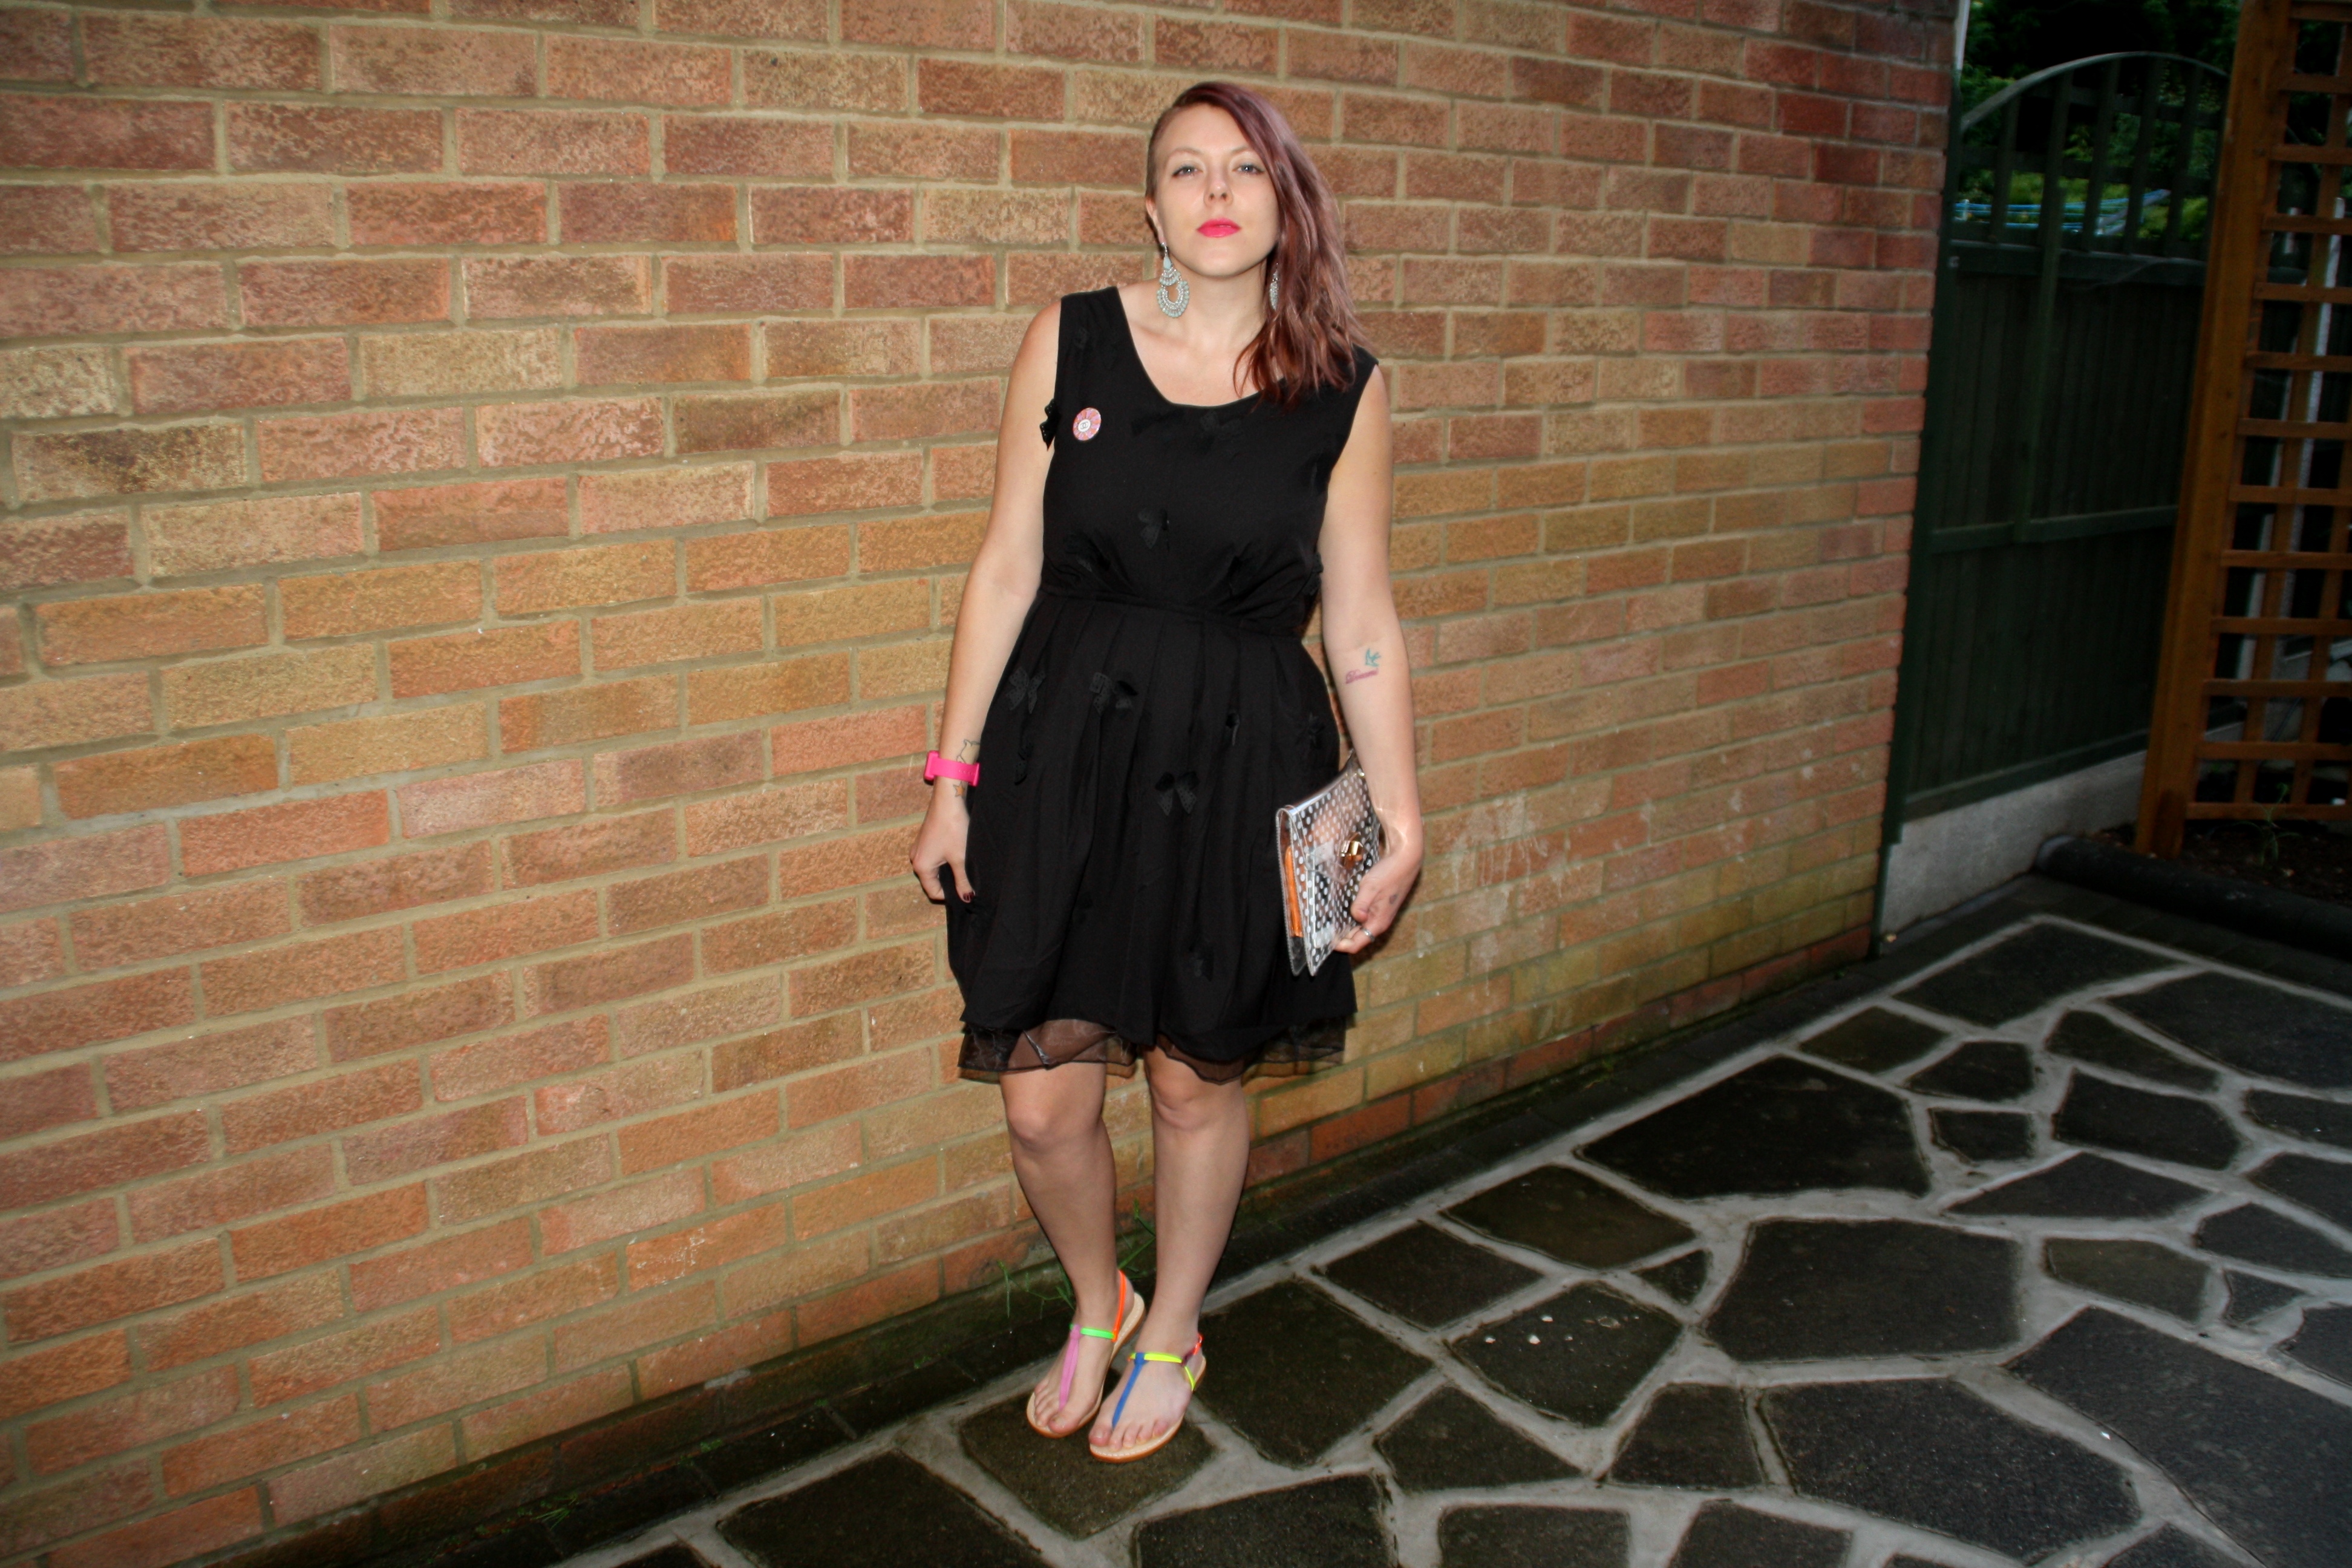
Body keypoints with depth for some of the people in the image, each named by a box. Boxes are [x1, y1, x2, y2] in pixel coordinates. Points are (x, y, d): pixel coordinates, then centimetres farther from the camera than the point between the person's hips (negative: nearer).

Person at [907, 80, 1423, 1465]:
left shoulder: (1345, 387, -1)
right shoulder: (1071, 340, 0)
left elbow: (1362, 617, 3)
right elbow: (1009, 569, 2)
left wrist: (1399, 809, 1)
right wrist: (955, 777, 2)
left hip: (1240, 768, 0)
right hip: (1067, 744, 1)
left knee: (1198, 1080, 13)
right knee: (1043, 1100, 5)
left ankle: (1172, 1339, 41)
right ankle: (1098, 1309, 39)